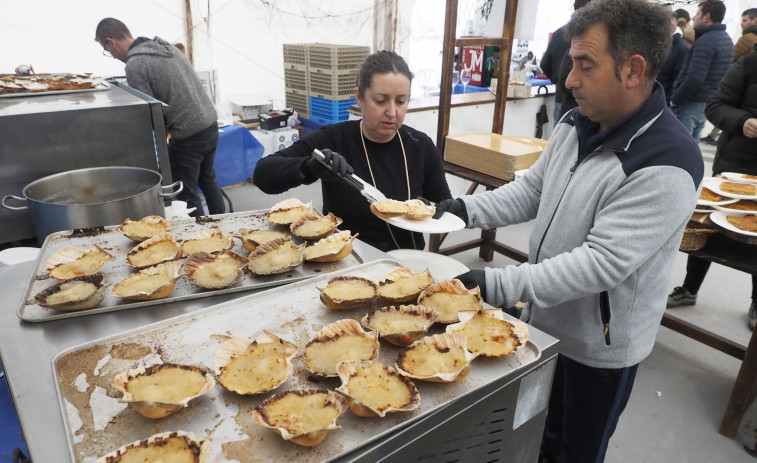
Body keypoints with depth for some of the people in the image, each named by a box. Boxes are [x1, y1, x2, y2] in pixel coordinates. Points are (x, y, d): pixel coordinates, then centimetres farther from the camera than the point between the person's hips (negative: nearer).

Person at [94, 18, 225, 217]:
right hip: (211, 125, 9)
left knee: (187, 194, 7)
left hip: (188, 136, -9)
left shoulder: (135, 65, -13)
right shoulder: (166, 47, 12)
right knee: (208, 180, 24)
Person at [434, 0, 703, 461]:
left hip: (598, 348, -6)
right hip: (543, 320, 7)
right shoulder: (577, 123, -3)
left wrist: (497, 284, -33)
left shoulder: (666, 166, -27)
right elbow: (532, 191, 6)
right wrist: (467, 209, -8)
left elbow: (601, 263, -31)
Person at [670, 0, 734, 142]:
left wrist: (675, 101, -14)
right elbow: (714, 74, 18)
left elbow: (694, 79, -25)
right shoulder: (726, 39, 15)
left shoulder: (705, 41, -17)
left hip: (690, 103, -9)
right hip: (708, 102, 9)